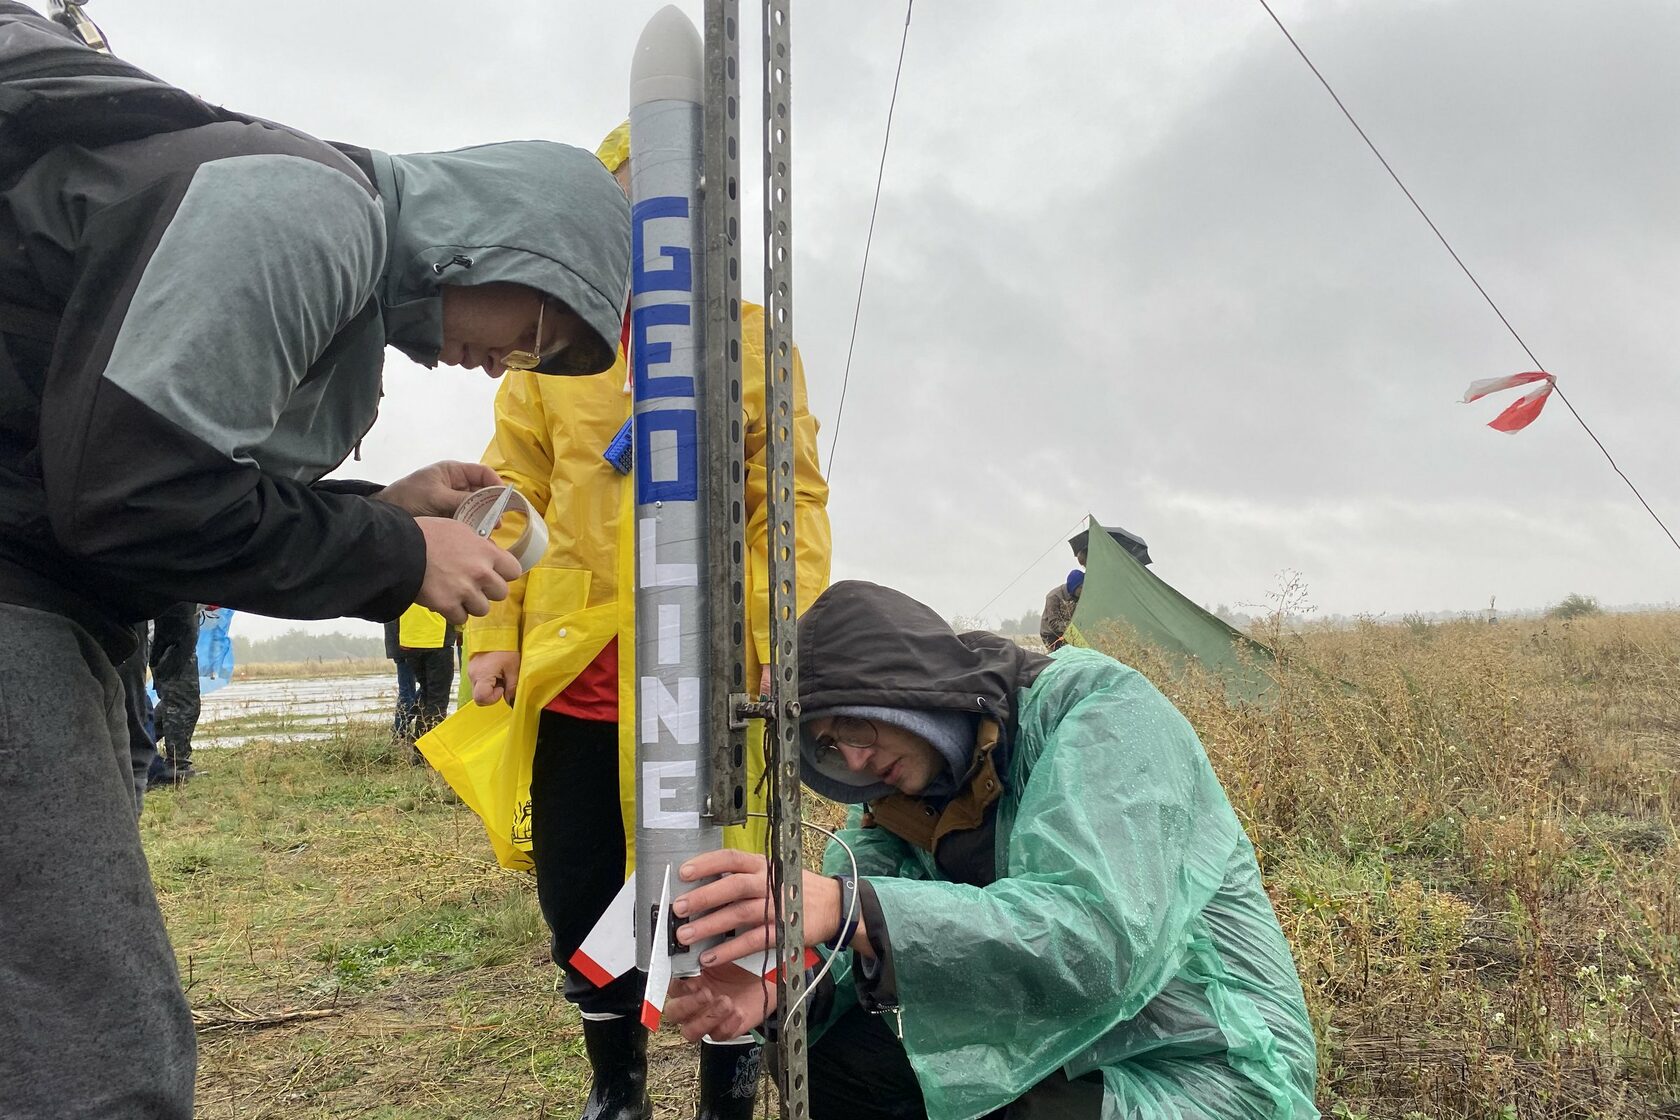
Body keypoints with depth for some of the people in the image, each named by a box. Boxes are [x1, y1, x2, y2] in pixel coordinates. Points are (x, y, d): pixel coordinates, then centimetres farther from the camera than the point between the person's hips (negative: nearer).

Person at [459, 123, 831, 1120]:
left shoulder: (752, 336, 4)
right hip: (575, 669, 3)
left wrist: (792, 646, -9)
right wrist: (492, 636, -2)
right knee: (577, 890, 12)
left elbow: (791, 503, -1)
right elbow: (513, 497, 7)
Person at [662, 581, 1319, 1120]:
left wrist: (848, 909, -46)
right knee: (827, 1052, -7)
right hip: (1049, 1050, 7)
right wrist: (778, 989, -29)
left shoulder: (1100, 710, -21)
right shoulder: (900, 789, 2)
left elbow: (1095, 937, -37)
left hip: (1202, 1066, -7)